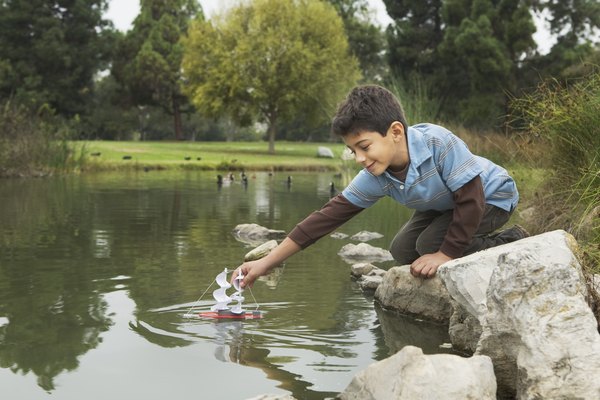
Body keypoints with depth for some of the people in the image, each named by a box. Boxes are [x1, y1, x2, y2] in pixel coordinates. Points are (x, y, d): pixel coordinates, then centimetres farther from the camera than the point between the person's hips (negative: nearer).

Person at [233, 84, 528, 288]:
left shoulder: (438, 142, -39)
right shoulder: (375, 178, -20)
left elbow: (471, 201, -33)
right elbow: (329, 216, -20)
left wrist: (445, 255, -28)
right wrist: (267, 262, -24)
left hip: (491, 195, -7)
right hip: (445, 204, 7)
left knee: (431, 244, -22)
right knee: (402, 251, 0)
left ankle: (510, 244, -5)